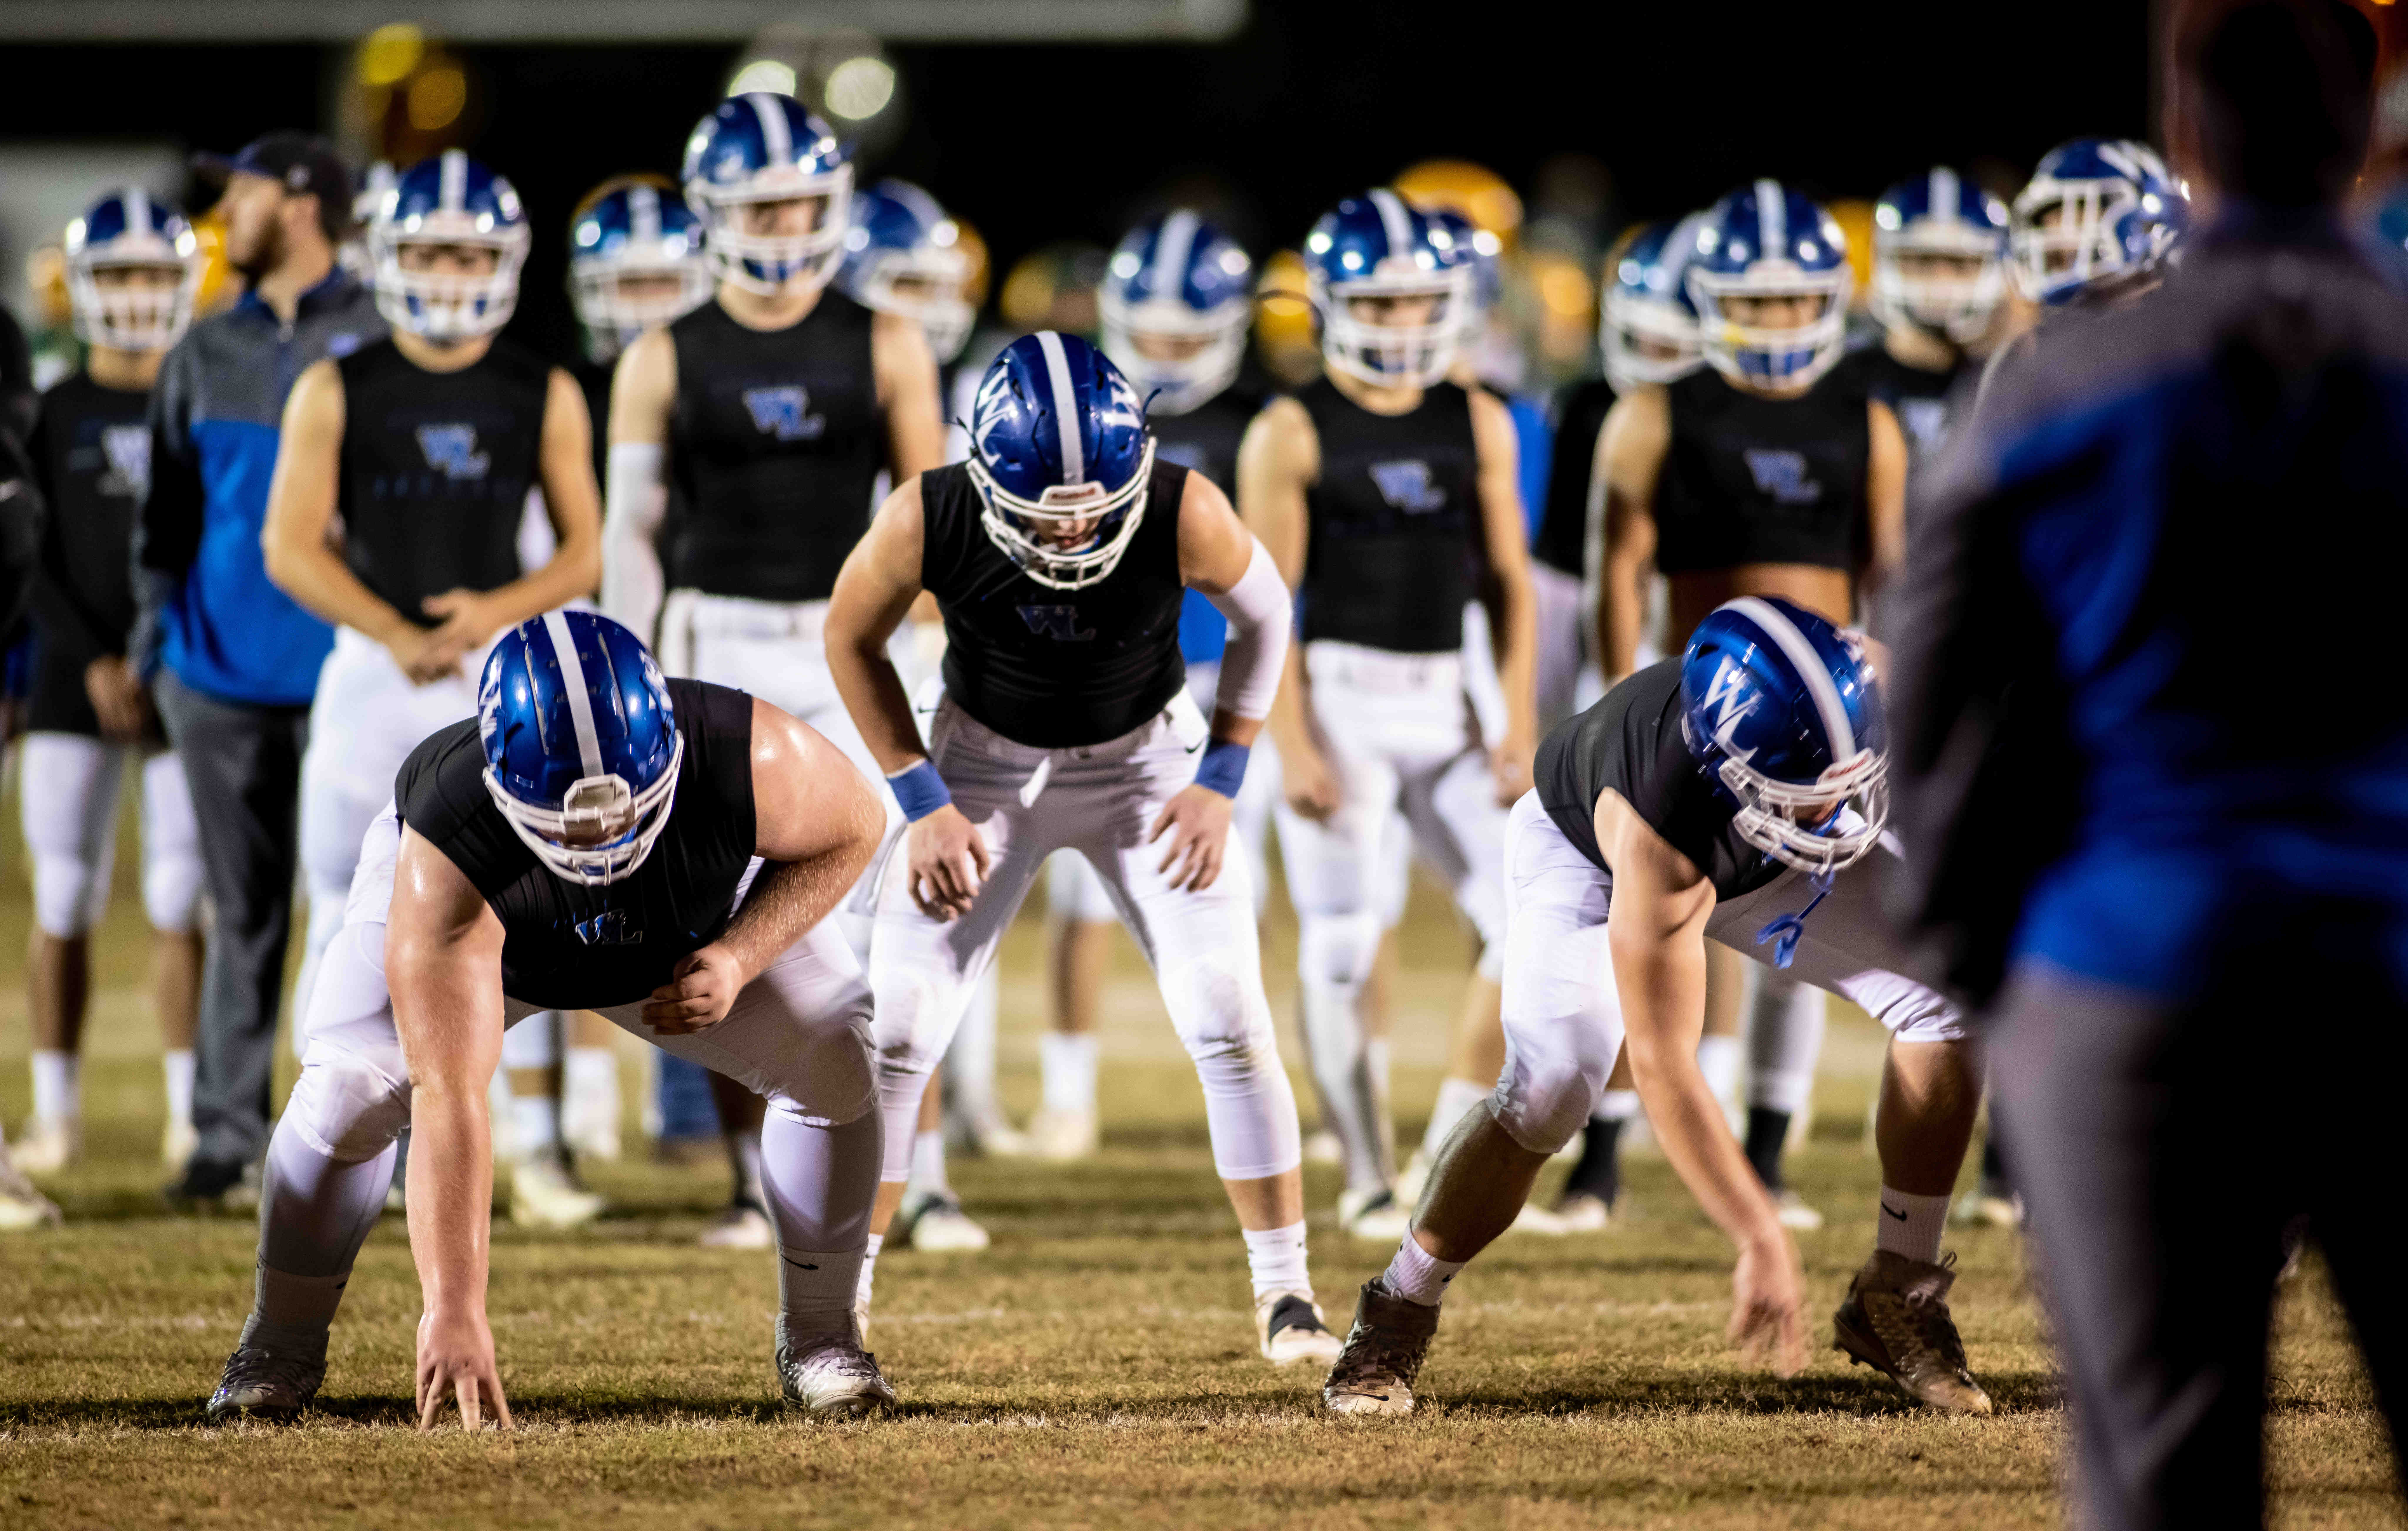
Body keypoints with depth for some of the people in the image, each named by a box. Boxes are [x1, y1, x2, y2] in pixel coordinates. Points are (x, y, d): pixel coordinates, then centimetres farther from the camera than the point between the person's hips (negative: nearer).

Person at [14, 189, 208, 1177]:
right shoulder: (52, 415, 6)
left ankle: (189, 1114, 2)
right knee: (64, 902, -1)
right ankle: (55, 1115, 5)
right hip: (78, 680, 0)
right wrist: (95, 661, -11)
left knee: (180, 904, -3)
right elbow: (33, 563, 0)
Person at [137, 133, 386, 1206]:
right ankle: (228, 1135, 10)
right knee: (244, 910, 7)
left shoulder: (379, 345, -2)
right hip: (222, 665, 4)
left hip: (343, 665, -4)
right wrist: (155, 637, 10)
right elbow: (168, 507, 18)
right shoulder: (206, 356, 12)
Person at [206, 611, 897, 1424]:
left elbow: (854, 825, -17)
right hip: (477, 912, -2)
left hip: (697, 922, 2)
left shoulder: (749, 761, -41)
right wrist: (453, 1312, -51)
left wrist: (738, 957, -31)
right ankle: (283, 1341, 4)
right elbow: (449, 1099, -47)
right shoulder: (446, 860, -45)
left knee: (836, 1059, -18)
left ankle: (817, 1335, 5)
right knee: (350, 1088, -23)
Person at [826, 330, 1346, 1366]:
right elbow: (853, 640, -8)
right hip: (986, 765, 0)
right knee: (896, 1031, -5)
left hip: (1147, 758, 0)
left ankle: (1286, 1295, 4)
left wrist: (1219, 782, -11)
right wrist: (923, 802, -11)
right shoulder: (929, 522, -29)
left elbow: (1263, 616, -8)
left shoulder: (1185, 517, -31)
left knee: (1229, 1020, -10)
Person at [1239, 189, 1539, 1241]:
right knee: (1343, 950, -4)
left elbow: (1507, 582, 11)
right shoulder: (1292, 436, -4)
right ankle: (1369, 1177, 5)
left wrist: (1519, 724, 3)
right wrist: (1293, 747, -13)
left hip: (1443, 704, 4)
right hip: (1338, 698, -4)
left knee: (1526, 922, -4)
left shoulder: (1478, 426, 9)